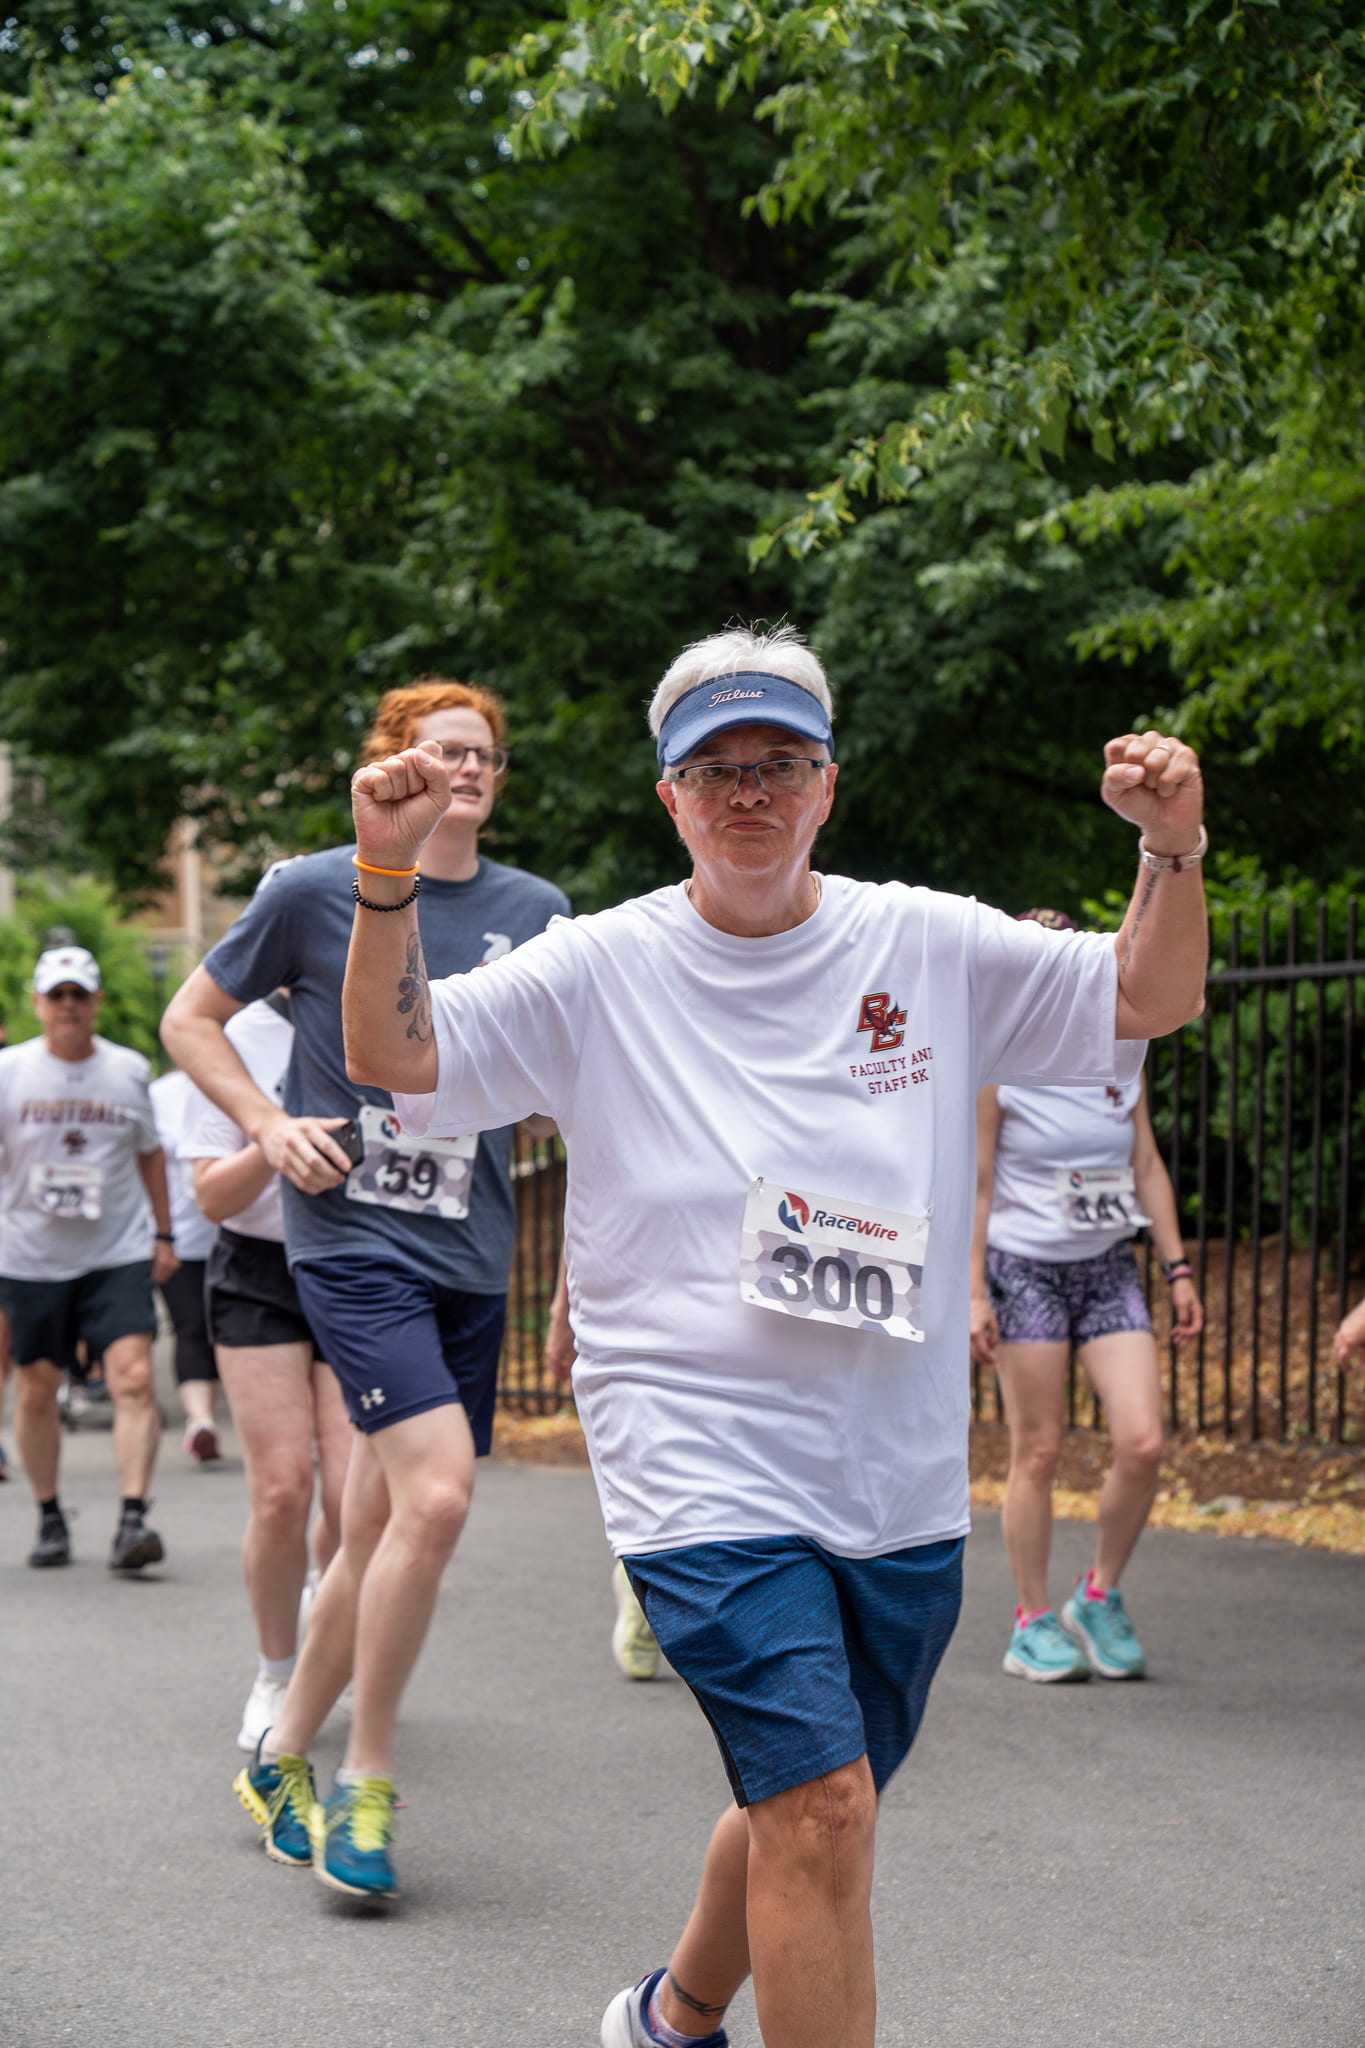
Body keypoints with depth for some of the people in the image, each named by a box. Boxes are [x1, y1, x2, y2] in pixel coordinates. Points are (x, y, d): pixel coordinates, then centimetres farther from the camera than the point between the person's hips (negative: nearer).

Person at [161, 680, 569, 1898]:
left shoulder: (535, 912, 9)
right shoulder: (316, 892, -1)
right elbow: (191, 1021, 9)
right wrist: (269, 1125, -4)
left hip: (471, 1253, 5)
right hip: (353, 1237, -4)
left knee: (381, 1527, 8)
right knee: (436, 1493, -19)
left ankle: (283, 1759, 27)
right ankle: (366, 1786, -4)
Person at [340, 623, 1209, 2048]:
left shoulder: (929, 945, 6)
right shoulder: (600, 969, 0)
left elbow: (1147, 999, 6)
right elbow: (392, 1056, -5)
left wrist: (1172, 847, -12)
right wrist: (390, 875, -20)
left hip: (902, 1476, 4)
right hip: (698, 1449, -4)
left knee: (809, 1813, 18)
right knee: (822, 1801, -18)